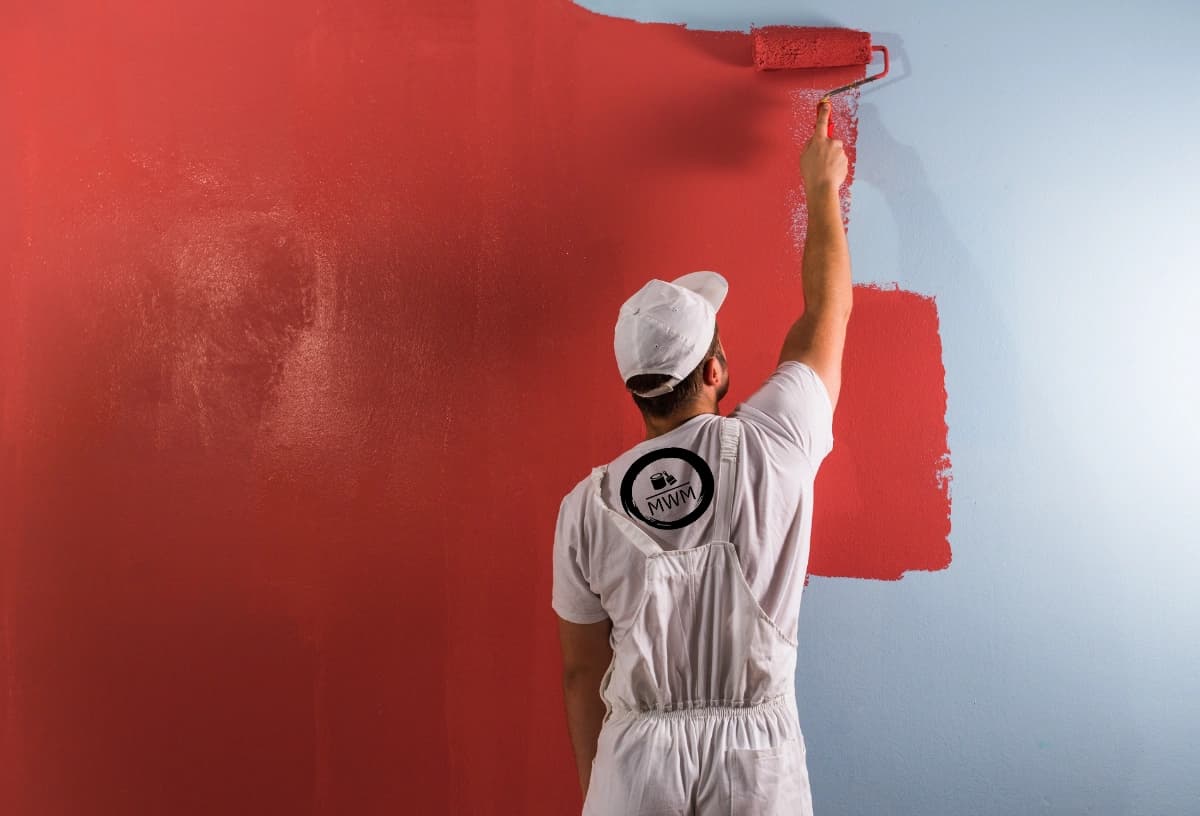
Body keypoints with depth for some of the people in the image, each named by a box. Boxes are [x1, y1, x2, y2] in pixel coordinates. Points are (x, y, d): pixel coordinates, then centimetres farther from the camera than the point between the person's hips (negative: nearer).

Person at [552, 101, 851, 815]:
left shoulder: (587, 507, -7)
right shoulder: (771, 447, -12)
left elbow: (582, 669, 1)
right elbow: (829, 307, 3)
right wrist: (822, 187, 17)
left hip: (637, 757, 1)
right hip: (757, 751, 0)